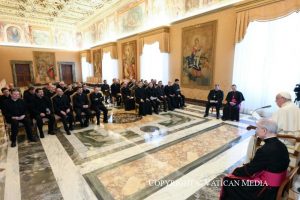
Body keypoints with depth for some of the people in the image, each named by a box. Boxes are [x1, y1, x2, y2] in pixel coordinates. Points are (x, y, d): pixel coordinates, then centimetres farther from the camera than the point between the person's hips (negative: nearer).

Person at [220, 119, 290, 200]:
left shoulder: (265, 150, -29)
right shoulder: (281, 145, -4)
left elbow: (249, 170, -18)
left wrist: (236, 171, -1)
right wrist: (247, 165, 7)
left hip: (266, 191, -8)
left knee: (229, 180, 2)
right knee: (239, 171, 20)